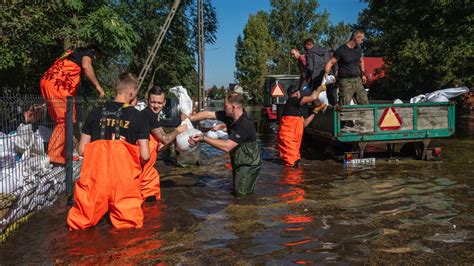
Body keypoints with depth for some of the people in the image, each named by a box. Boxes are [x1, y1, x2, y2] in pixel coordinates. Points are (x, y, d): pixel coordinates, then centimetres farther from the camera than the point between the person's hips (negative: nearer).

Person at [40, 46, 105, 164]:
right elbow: (86, 66, -14)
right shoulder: (88, 52, 11)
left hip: (47, 80, 9)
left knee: (63, 120, 13)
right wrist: (97, 85, -6)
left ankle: (63, 154, 16)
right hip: (57, 84, -9)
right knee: (65, 120, -8)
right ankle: (53, 156, -10)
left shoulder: (73, 52, 34)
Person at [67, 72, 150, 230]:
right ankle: (124, 213, -15)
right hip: (124, 177, -2)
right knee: (130, 222, 9)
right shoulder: (137, 116, 3)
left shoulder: (96, 112, 8)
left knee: (81, 221, 17)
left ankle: (84, 215, -7)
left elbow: (82, 150, 9)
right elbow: (145, 156, 0)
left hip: (95, 174, 2)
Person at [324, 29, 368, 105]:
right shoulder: (341, 50, -9)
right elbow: (330, 63, -12)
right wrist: (326, 75, -24)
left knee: (365, 103, 5)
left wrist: (363, 74, 24)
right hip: (345, 82, -7)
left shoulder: (358, 48, 12)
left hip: (357, 80, 7)